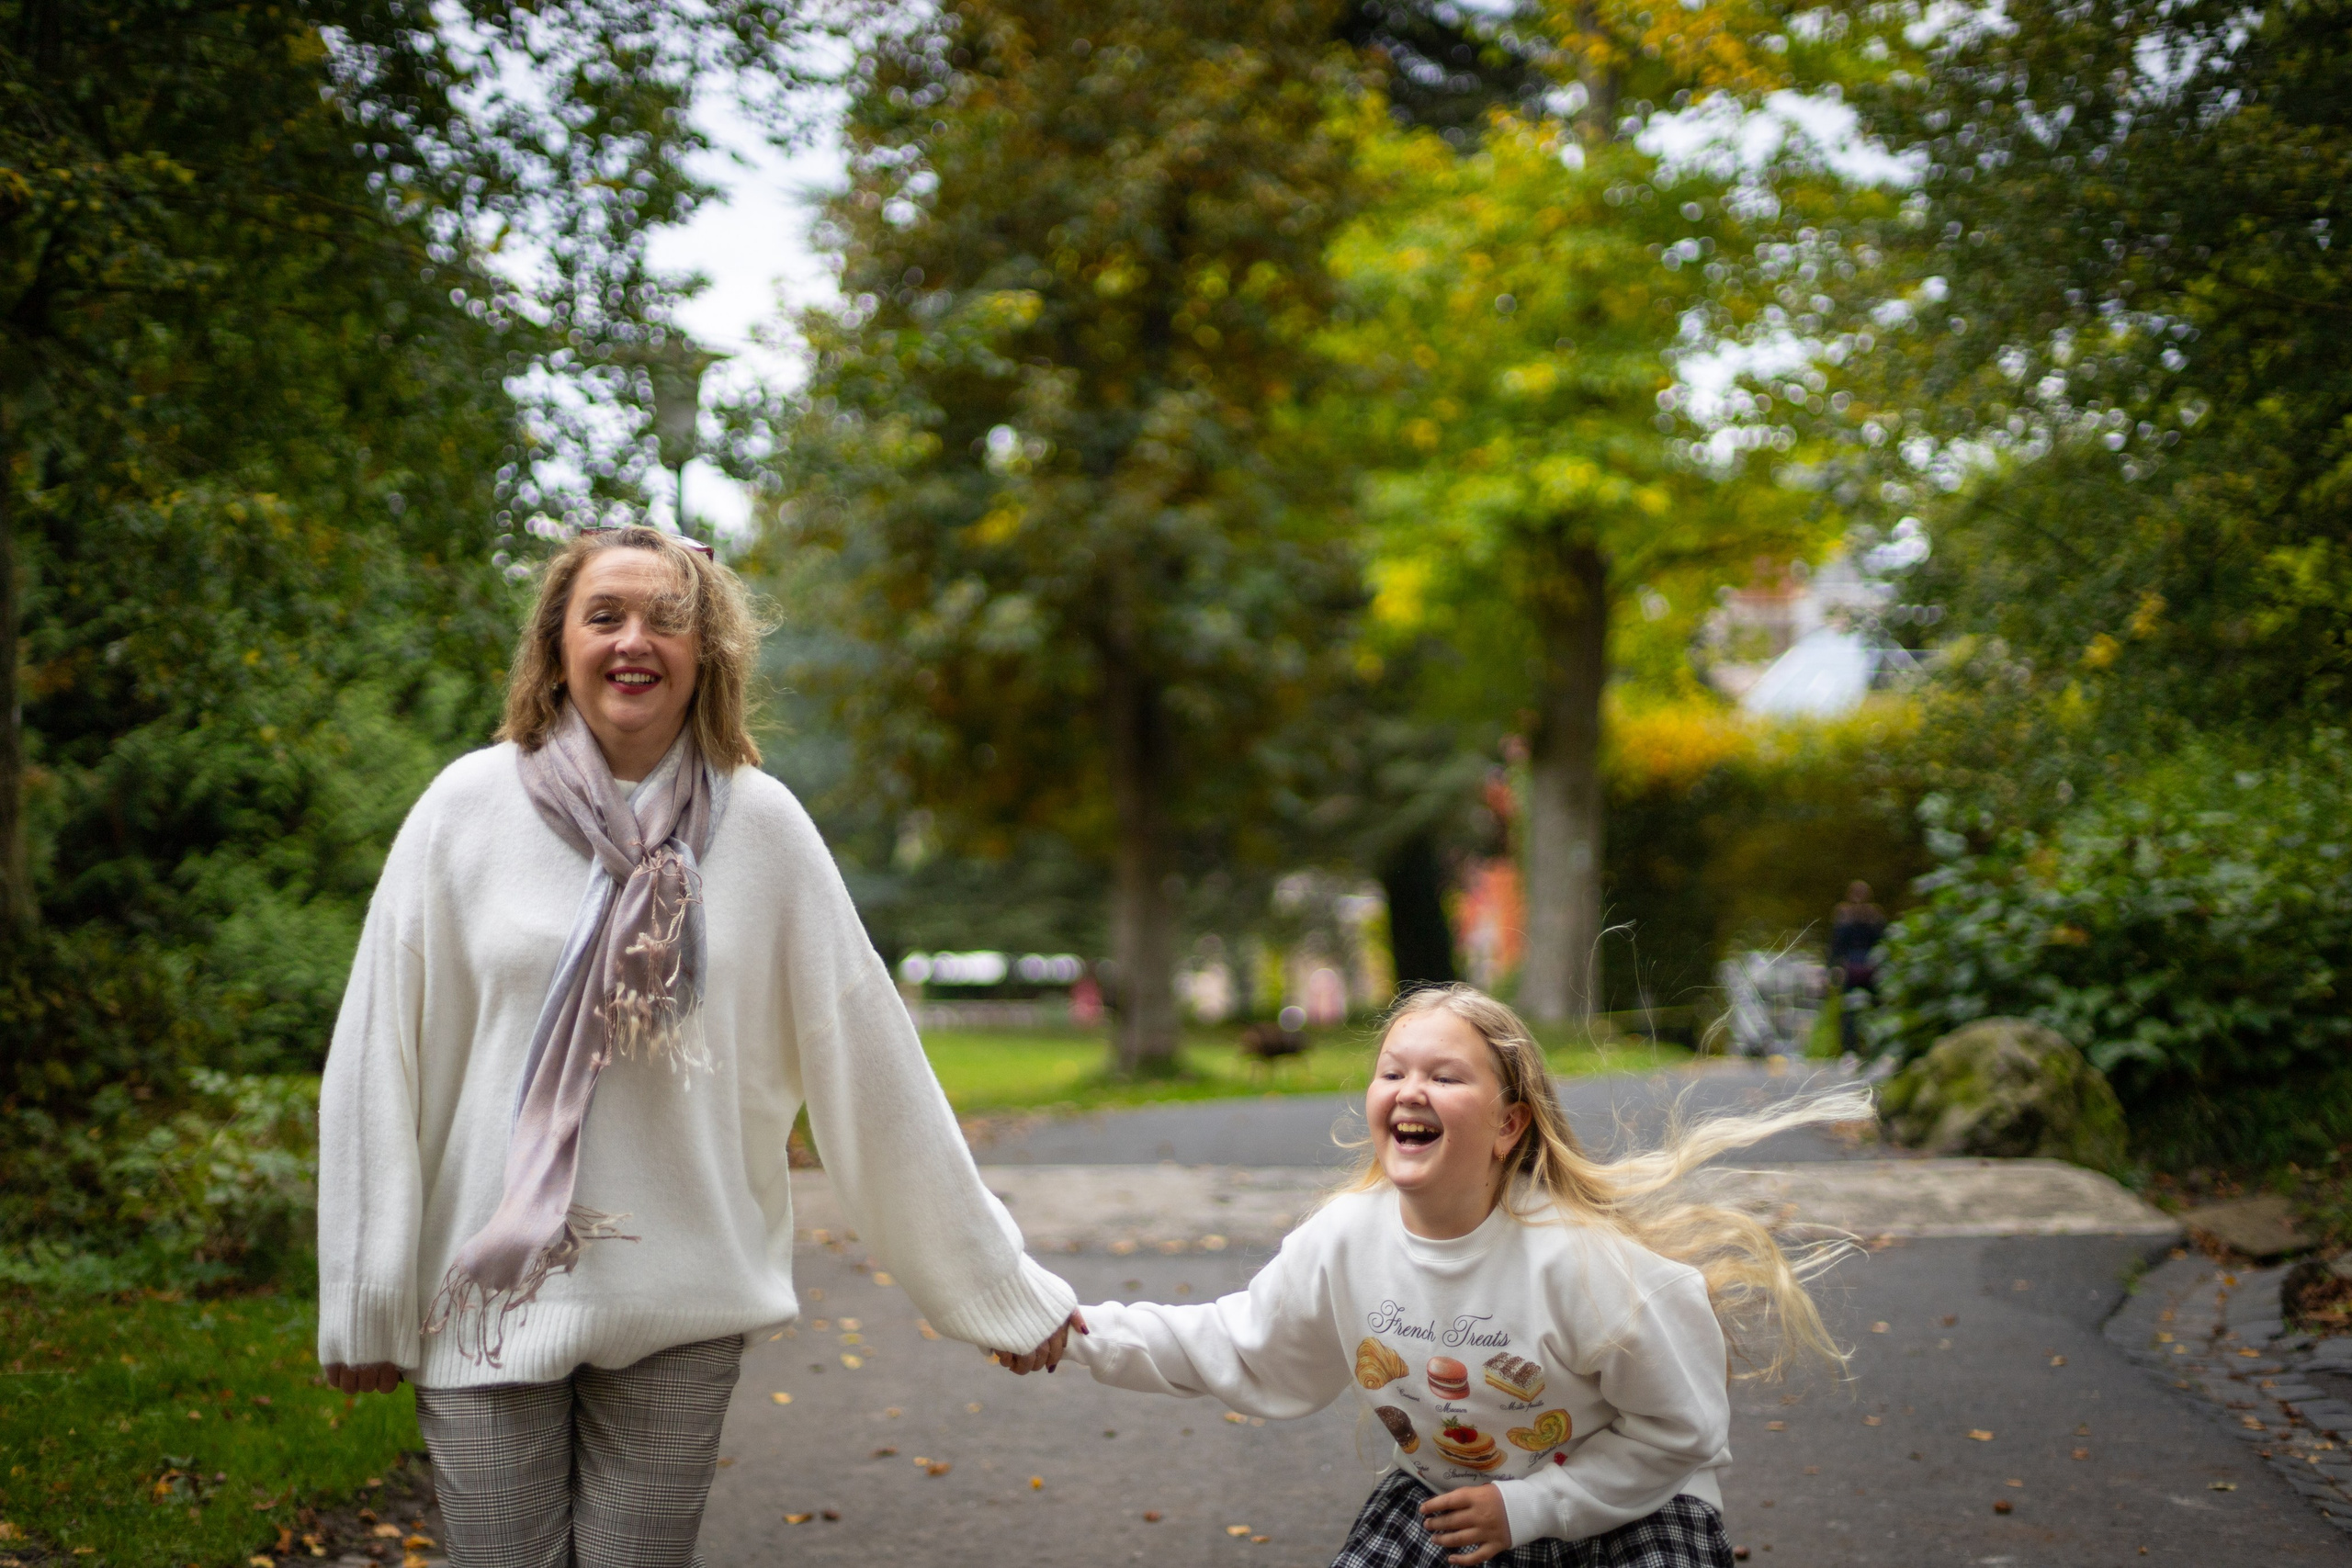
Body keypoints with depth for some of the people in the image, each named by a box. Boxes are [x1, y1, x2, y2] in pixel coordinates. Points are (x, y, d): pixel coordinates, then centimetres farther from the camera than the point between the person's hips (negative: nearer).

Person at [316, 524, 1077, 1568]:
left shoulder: (759, 824, -1)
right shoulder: (467, 807, -3)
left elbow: (866, 1060, 1)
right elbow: (379, 1064, 0)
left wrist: (996, 1284, 3)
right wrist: (362, 1306, 0)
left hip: (683, 1308, 1)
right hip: (489, 1296, 0)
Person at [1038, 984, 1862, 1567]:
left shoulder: (1582, 1256, -27)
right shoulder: (1344, 1239, -12)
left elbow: (1678, 1428, -17)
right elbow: (1240, 1350, 4)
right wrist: (1089, 1332, -6)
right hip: (1442, 1496, 4)